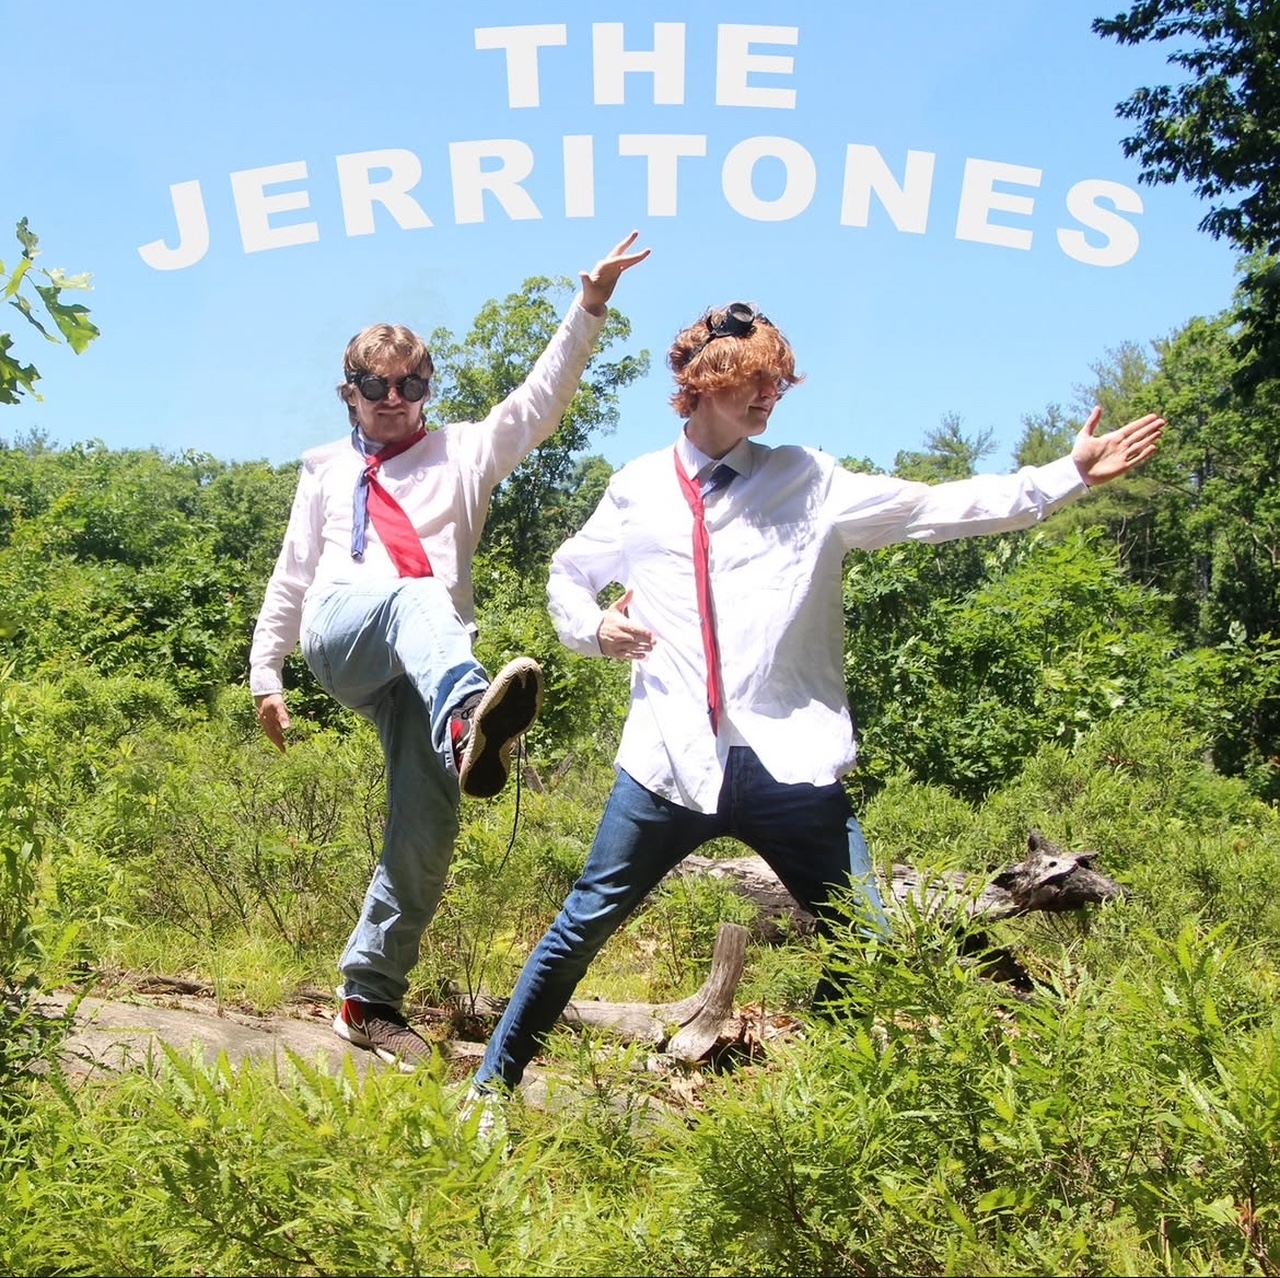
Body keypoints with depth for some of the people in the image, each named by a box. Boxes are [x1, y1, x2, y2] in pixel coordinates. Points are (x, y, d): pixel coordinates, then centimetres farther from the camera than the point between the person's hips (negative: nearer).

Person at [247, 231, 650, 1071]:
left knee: (428, 828, -10)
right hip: (340, 636, 0)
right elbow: (291, 579, 24)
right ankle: (468, 723, -68)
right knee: (414, 598, -36)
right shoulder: (326, 472, 23)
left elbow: (540, 400, 3)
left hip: (425, 662, 0)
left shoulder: (461, 453, 18)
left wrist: (590, 307, -10)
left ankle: (369, 999, 5)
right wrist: (266, 676, 18)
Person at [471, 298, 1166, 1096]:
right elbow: (569, 574, 22)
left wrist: (1068, 477, -4)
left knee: (866, 946, 4)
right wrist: (594, 627, 1)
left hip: (789, 762, 1)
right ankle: (492, 1087, 30)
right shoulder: (638, 490, 10)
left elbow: (937, 510, 2)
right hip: (672, 760, 0)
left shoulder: (810, 481, 8)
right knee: (585, 926, 10)